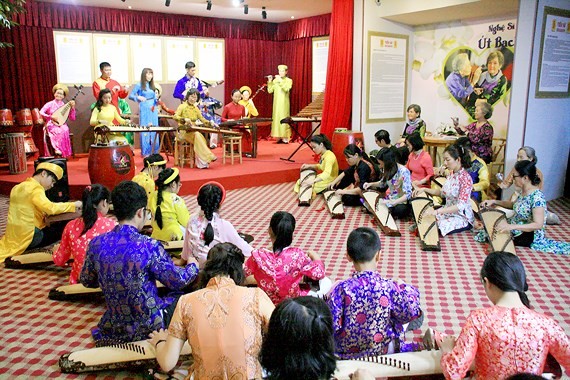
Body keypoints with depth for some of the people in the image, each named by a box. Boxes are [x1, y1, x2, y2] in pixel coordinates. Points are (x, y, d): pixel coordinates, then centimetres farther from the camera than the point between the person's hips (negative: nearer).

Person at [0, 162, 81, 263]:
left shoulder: (17, 188, 14)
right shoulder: (35, 188, -14)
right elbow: (51, 208, -27)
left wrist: (44, 214, 6)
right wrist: (74, 205, -17)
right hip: (28, 237, -9)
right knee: (63, 228, -3)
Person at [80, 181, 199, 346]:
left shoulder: (96, 244, -11)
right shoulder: (149, 246, -24)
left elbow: (86, 281, 7)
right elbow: (178, 281, -12)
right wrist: (194, 266, 9)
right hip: (149, 328, -5)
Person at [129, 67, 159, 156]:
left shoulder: (152, 86, 13)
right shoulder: (139, 85, -1)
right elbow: (130, 96, -3)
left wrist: (157, 100, -2)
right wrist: (138, 97, -21)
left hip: (153, 110, 5)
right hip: (144, 110, -5)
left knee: (154, 130, 5)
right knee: (145, 130, -4)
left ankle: (154, 151, 12)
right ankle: (145, 152, 2)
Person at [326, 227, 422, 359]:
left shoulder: (342, 288, -25)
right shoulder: (390, 287, -24)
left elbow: (331, 324, -20)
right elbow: (411, 312, -13)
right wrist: (409, 290, 3)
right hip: (383, 351, 0)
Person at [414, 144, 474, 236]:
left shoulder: (465, 178, -24)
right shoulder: (451, 174, 2)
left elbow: (461, 206, -30)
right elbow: (443, 192, 14)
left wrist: (437, 211, -37)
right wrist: (424, 189, 0)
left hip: (462, 217, -7)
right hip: (448, 212, 7)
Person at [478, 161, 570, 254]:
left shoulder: (537, 197, -26)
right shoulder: (524, 191, 0)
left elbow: (538, 225, -32)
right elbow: (514, 205, 19)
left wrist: (511, 226, -41)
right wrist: (495, 202, 5)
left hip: (529, 236, -8)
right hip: (517, 228, 8)